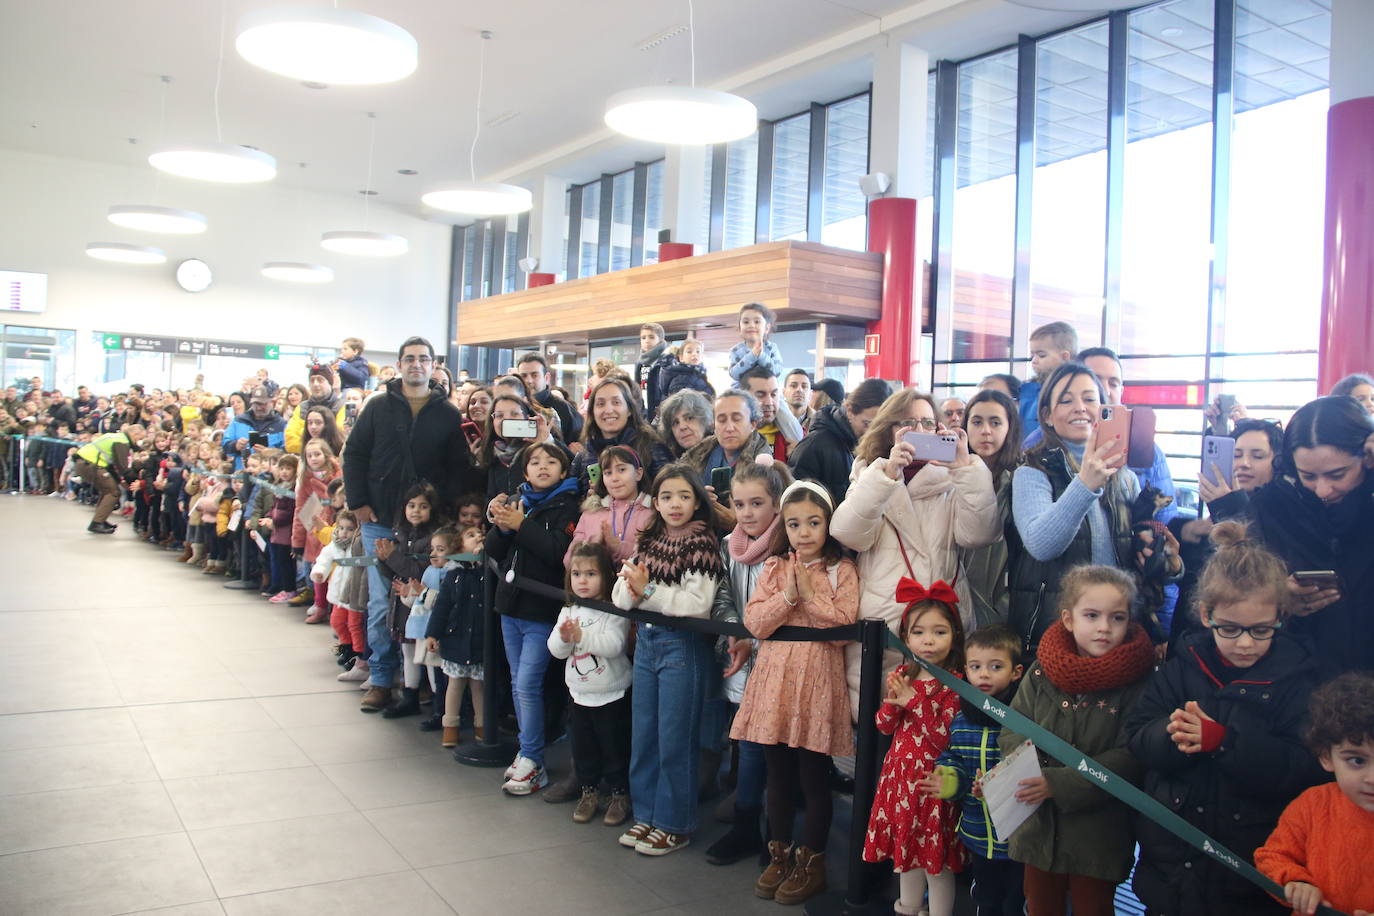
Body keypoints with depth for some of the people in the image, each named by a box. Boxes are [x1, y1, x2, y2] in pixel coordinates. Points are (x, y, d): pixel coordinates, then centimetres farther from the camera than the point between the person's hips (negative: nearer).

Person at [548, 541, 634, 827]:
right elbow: (556, 649, 1)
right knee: (583, 747, 14)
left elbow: (614, 645, -27)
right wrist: (564, 638, -20)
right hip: (580, 694, 5)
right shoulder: (569, 610, 4)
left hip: (613, 695, -5)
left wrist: (581, 636, -29)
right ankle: (588, 792, 29)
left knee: (614, 747, 5)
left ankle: (619, 795, 20)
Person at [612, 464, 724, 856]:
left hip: (682, 644, -7)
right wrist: (632, 589, -16)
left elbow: (697, 603, -21)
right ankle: (646, 815, 29)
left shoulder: (702, 543, -11)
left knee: (675, 739, 3)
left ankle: (674, 825, 17)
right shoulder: (650, 541, 9)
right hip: (646, 640, 7)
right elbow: (619, 594, 5)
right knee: (643, 735, 15)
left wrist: (648, 591, -19)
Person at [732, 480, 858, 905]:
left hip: (817, 681, -3)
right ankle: (779, 854, 29)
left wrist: (810, 594, -16)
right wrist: (787, 595, -14)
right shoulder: (774, 567, 8)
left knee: (814, 779, 7)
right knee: (778, 776, 14)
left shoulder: (841, 570, -2)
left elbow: (844, 625, -13)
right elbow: (754, 623, -1)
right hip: (775, 679, 4)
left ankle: (811, 862, 22)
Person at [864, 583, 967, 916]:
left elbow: (946, 740, -21)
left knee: (936, 854, 4)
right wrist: (893, 701, -15)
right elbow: (884, 726, 4)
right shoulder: (902, 676, 4)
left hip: (933, 776, -6)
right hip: (901, 774, 6)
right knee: (906, 848, 20)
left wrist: (914, 701, -24)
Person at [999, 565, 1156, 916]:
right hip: (1039, 829, 3)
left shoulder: (1137, 681, -12)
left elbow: (1128, 759, -18)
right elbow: (1011, 732, 1)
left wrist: (1058, 784, -23)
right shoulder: (1041, 672, -1)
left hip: (1098, 836, -3)